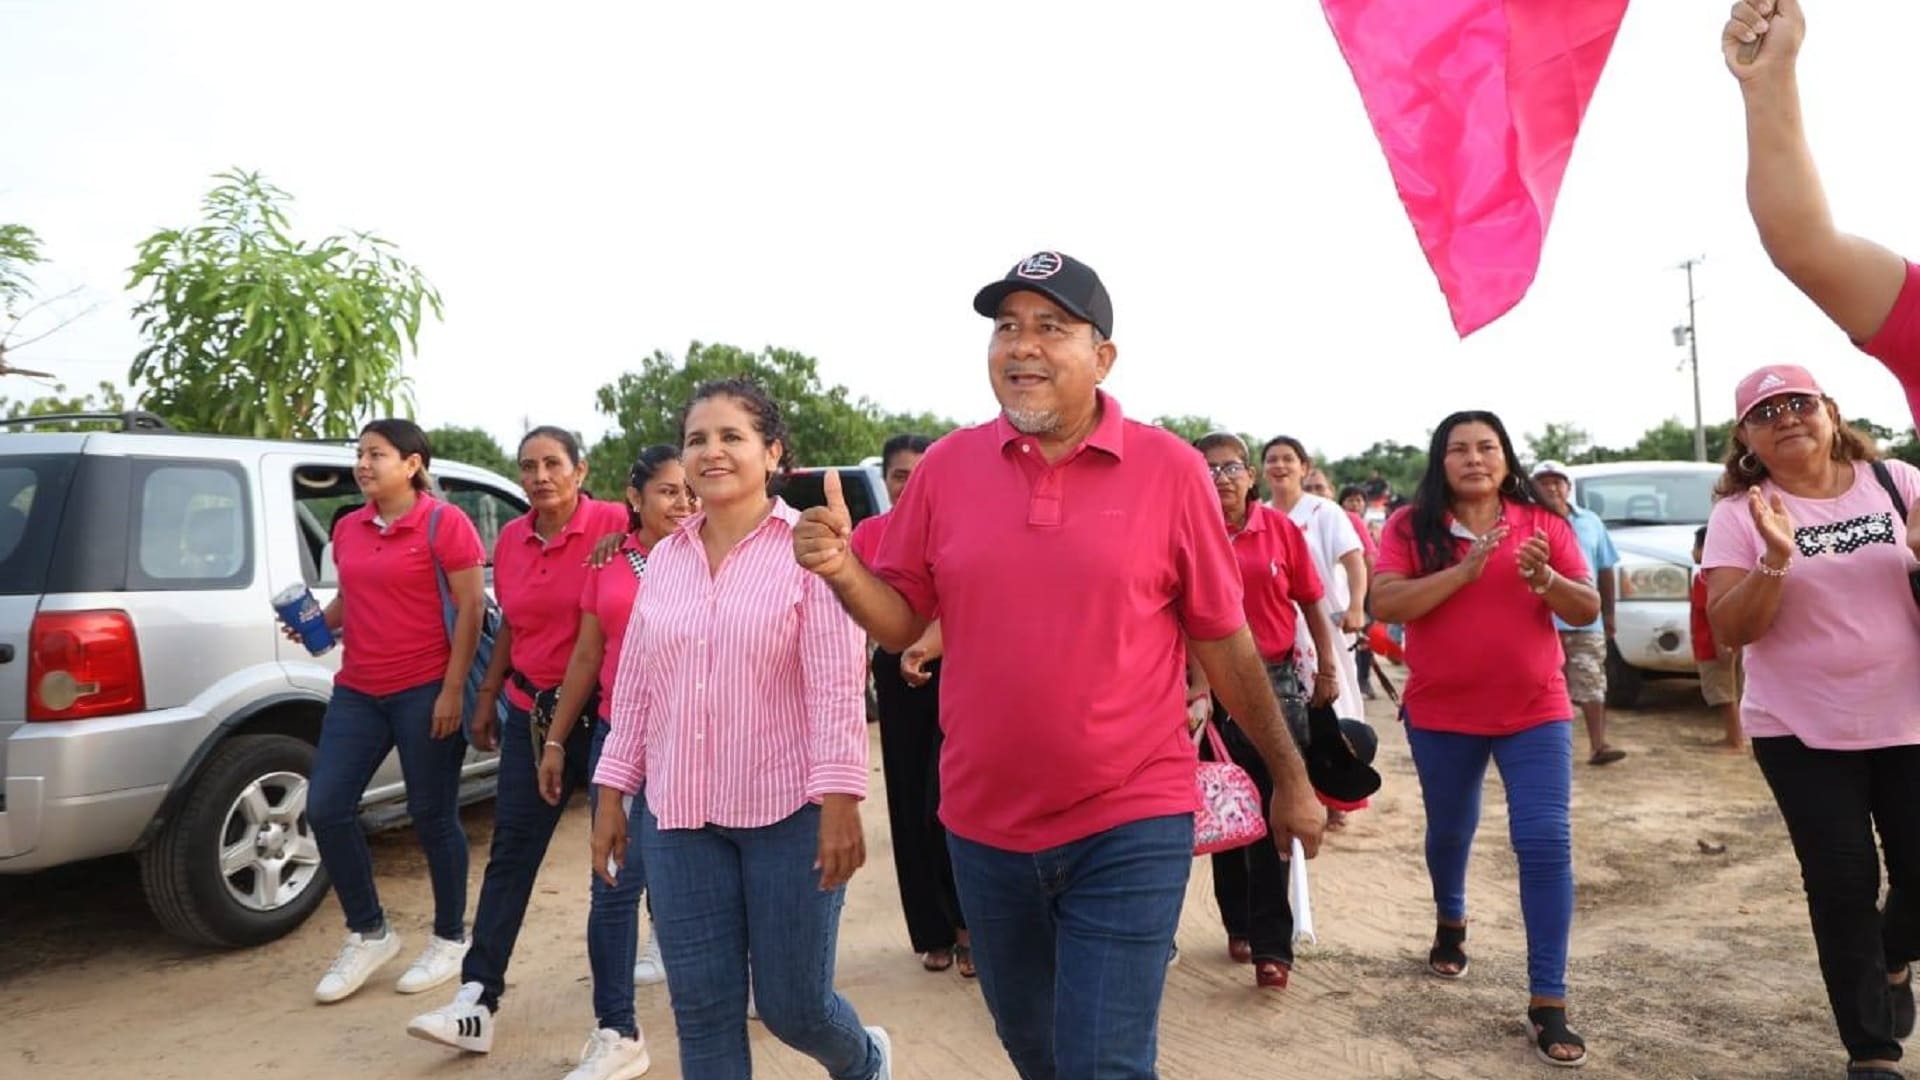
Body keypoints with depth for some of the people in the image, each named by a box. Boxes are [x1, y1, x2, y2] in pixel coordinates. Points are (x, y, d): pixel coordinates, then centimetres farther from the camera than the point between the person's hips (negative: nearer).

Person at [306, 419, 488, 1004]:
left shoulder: (444, 522, -8)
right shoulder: (347, 528, 12)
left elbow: (470, 607, -11)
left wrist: (452, 689, -16)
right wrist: (320, 621, 1)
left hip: (425, 691, -6)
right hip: (357, 692, 7)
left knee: (432, 817, 3)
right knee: (326, 808, 3)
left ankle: (450, 940, 22)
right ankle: (368, 933, 21)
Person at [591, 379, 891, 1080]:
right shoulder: (665, 558, 8)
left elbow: (838, 686, -12)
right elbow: (634, 687, 12)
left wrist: (839, 803, -17)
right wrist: (612, 795, 10)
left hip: (789, 809, -4)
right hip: (677, 814, 5)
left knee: (793, 1004, 6)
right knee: (701, 1010, 8)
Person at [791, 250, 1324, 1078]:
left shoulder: (1169, 468, -9)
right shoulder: (946, 466, -2)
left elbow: (1224, 642, -2)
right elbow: (901, 623, 2)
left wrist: (1289, 778, 4)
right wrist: (843, 570, -18)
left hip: (1131, 826, -3)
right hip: (985, 826, 4)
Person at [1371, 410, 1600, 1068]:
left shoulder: (1543, 523, -1)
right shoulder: (1410, 526, -5)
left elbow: (1588, 610, 0)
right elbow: (1385, 604, -17)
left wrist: (1546, 580, -21)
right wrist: (1464, 570, -24)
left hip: (1535, 712, 0)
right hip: (1441, 715, 0)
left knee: (1547, 843, -7)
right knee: (1449, 830, 19)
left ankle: (1548, 1002, 2)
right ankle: (1450, 922, 49)